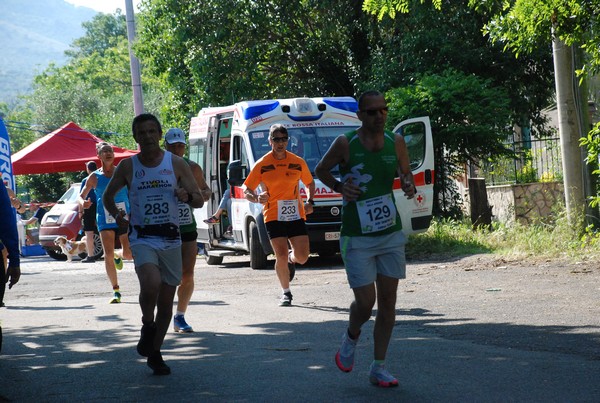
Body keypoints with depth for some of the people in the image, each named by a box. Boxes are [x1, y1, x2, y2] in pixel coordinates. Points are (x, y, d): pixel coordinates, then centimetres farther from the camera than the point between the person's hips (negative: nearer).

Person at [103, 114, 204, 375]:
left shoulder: (177, 164, 2)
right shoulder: (128, 166, 3)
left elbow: (199, 200, 4)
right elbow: (108, 196, 17)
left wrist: (187, 197, -19)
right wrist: (118, 216, -3)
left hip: (171, 239, 2)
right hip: (142, 238, -2)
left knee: (166, 300, 7)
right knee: (151, 284, -29)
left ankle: (155, 353, 24)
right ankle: (147, 327, -1)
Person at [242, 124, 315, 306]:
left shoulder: (298, 162, 4)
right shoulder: (262, 165, -3)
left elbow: (309, 183, 20)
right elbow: (247, 190, 0)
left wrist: (309, 202, 3)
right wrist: (257, 198, -21)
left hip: (296, 215, 2)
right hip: (273, 216, -2)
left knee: (302, 256, -5)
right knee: (281, 256, -8)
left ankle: (291, 259, 34)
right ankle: (286, 293, 12)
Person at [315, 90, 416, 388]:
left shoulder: (395, 142, 0)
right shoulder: (345, 143, -9)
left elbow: (405, 172, 16)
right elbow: (320, 170, 6)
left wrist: (409, 185, -7)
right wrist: (339, 187, -12)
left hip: (391, 234, 4)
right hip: (357, 238, -4)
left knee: (388, 301, 4)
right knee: (366, 301, -7)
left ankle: (379, 368, 13)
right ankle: (351, 337, 28)